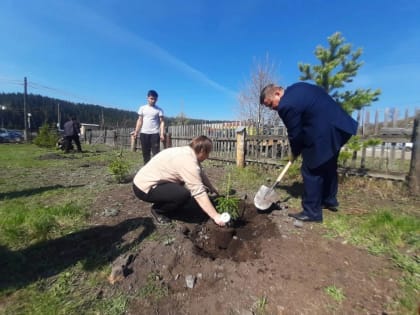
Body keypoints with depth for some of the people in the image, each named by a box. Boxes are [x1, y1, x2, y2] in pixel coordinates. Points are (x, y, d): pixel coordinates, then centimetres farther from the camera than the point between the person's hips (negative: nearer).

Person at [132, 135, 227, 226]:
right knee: (185, 194, -26)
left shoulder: (188, 152, 3)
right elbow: (199, 193, -28)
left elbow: (201, 174, 14)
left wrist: (212, 188, 20)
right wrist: (215, 216, -23)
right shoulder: (188, 161, -26)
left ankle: (161, 205, 18)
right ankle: (157, 210, 0)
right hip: (144, 188, -10)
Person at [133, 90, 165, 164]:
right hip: (144, 133, 3)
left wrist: (162, 134, -13)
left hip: (155, 133, -3)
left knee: (156, 152, -7)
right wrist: (136, 132, 4)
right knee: (145, 153, 7)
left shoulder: (159, 109, 3)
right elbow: (140, 121, 12)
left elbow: (162, 122, -1)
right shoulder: (142, 108, 11)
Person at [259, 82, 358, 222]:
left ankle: (312, 212, 11)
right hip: (338, 125, 11)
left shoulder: (286, 105, -18)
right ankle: (330, 200, 40)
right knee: (329, 166, 22)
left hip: (323, 133, -11)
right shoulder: (296, 88, 12)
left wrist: (295, 153, 9)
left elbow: (295, 134, -11)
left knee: (311, 171, 0)